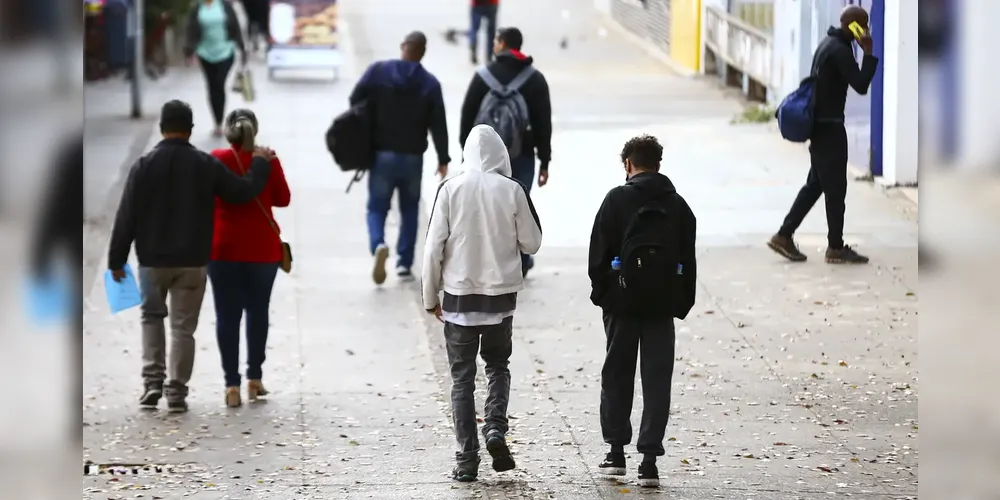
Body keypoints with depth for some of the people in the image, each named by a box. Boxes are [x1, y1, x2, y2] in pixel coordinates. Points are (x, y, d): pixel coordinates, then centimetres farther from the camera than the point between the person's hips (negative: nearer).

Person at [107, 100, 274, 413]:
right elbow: (245, 191, 1)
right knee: (183, 325, 6)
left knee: (151, 317, 18)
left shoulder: (144, 165, -6)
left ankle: (153, 381, 3)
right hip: (192, 261, 0)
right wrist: (260, 164, 20)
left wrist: (117, 260, 2)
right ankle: (176, 391, 3)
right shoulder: (206, 164, -4)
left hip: (152, 259, 0)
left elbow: (126, 216, -5)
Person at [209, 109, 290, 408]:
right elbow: (283, 199, 5)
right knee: (258, 311, 16)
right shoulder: (268, 161, -4)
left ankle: (232, 385, -5)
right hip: (262, 248, 1)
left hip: (223, 246, -1)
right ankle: (254, 379, 17)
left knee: (227, 315, 1)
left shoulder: (215, 160, -6)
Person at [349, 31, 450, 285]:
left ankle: (378, 244, -22)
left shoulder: (378, 71, -5)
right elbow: (438, 124, -6)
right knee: (410, 210, 16)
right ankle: (405, 264, 13)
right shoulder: (430, 83, -6)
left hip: (382, 154, 0)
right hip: (413, 157, 0)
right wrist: (443, 159, 4)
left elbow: (355, 102, -5)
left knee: (377, 207, 8)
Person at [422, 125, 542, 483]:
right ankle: (496, 429, -4)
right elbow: (531, 243, 0)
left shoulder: (450, 189, -6)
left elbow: (434, 246, -5)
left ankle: (467, 459, 5)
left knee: (462, 376, 8)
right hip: (501, 293, 0)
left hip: (459, 293, 0)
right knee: (498, 365, 20)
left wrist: (430, 296, 5)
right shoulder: (512, 190, -6)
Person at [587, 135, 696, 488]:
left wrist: (601, 292, 4)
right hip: (663, 303, 2)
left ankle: (616, 451, 15)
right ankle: (649, 459, -3)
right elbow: (688, 260, 7)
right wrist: (683, 303, 11)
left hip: (624, 301, -2)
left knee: (617, 376, 11)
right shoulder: (677, 204, 6)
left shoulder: (617, 200, -4)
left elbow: (600, 252, -6)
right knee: (657, 380, 2)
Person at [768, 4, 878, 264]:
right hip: (829, 126, -10)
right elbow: (861, 86, -24)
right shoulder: (840, 50, -19)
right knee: (835, 187, -2)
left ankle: (784, 236, 13)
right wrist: (869, 53, -17)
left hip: (819, 123, 10)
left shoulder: (829, 43, 13)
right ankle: (836, 248, 5)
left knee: (815, 184, 14)